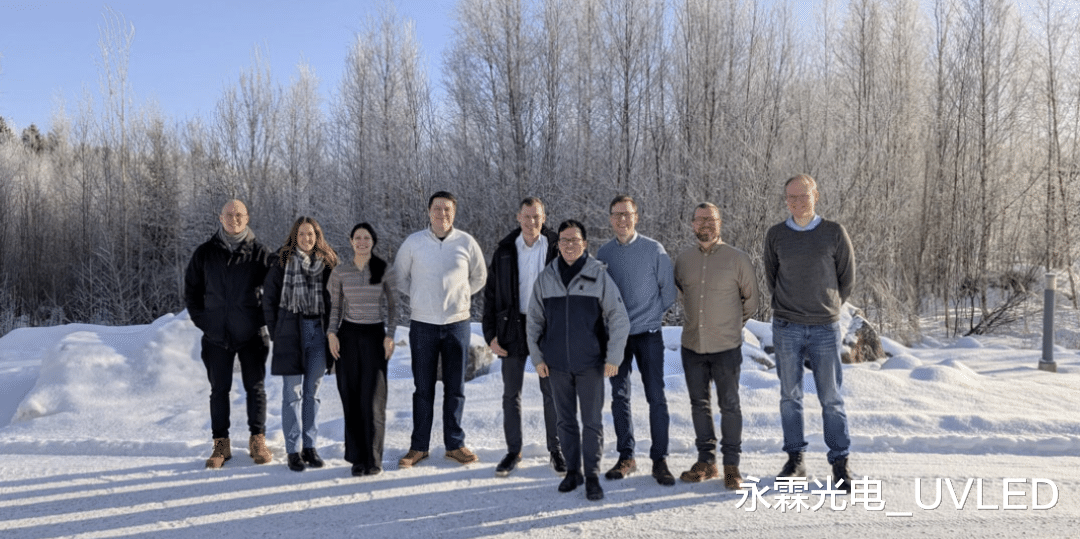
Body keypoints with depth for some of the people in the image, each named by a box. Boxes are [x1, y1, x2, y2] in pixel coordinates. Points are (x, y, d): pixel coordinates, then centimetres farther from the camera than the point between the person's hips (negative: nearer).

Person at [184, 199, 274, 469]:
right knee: (219, 390, 8)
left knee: (255, 388, 4)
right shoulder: (204, 253, 4)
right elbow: (191, 291, 11)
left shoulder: (260, 253, -1)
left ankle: (258, 442, 15)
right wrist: (203, 320, 3)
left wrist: (263, 320, -3)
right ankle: (221, 444, 18)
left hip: (252, 336, -1)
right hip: (216, 336, 2)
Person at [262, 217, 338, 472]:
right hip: (291, 333, -2)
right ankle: (293, 450, 7)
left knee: (312, 392, 9)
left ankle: (309, 446, 18)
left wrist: (330, 332, 3)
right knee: (293, 393, 0)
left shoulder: (327, 264, 7)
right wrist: (276, 333, -1)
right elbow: (268, 300, 3)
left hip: (318, 332, 3)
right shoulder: (282, 263, 0)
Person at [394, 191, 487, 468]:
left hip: (457, 323, 1)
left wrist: (460, 295, 6)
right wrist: (417, 298, 6)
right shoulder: (413, 242, 0)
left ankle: (455, 444, 20)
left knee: (455, 388, 8)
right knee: (423, 389, 7)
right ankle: (419, 446, 18)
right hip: (423, 324, 0)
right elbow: (399, 276, 13)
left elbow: (479, 277, 15)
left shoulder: (466, 242, 0)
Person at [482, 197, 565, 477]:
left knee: (551, 392, 7)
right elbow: (491, 295, 4)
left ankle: (556, 450, 21)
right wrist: (491, 334, -3)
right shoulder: (504, 251, 2)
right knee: (511, 394, 8)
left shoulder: (555, 248, -1)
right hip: (513, 328, 1)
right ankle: (513, 452, 21)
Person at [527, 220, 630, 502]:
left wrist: (613, 357, -7)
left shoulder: (599, 276, -5)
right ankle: (572, 471, 25)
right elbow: (533, 321, 10)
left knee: (592, 421, 2)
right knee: (566, 420, 12)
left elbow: (619, 319, -3)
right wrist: (537, 357, 5)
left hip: (590, 363, -3)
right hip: (557, 363, 3)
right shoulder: (545, 279, 3)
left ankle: (592, 475, 14)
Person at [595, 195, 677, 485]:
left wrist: (652, 314, 2)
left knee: (656, 397, -3)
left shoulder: (654, 249, -3)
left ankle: (660, 459, 6)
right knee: (619, 397, 7)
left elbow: (669, 290, 2)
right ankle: (626, 457, 18)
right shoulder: (604, 252, 5)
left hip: (647, 334, -3)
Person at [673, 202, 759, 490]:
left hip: (726, 347, -3)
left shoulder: (737, 258, -5)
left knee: (729, 406, 4)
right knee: (699, 404, 11)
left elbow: (751, 299, 6)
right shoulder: (683, 259, 4)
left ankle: (731, 464, 15)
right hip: (692, 346, 4)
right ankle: (706, 460, 23)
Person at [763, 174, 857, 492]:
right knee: (790, 397, 7)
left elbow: (847, 278, 8)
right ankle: (795, 459, 18)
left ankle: (840, 462, 14)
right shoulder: (775, 236, 4)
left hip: (826, 328, -1)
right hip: (786, 329, 1)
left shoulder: (834, 233, 0)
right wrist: (788, 310, 11)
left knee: (831, 399, 3)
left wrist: (828, 309, 11)